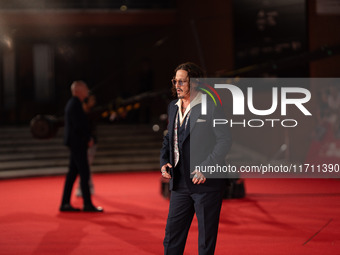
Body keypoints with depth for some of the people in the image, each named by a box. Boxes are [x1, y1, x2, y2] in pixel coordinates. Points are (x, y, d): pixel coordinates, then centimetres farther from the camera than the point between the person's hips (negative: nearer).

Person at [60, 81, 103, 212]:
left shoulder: (72, 104, 17)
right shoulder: (75, 105, -15)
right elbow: (78, 126, -21)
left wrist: (88, 138, 11)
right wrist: (88, 140, -11)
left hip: (75, 143, 10)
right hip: (77, 143, -10)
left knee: (72, 173, 10)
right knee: (84, 173, -6)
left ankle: (65, 203, 11)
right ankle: (88, 204, -2)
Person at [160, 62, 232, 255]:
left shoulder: (211, 107, -10)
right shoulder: (173, 107, 11)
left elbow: (225, 140, -14)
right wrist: (164, 162, 5)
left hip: (206, 183, -6)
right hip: (180, 183, 6)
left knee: (206, 235, 4)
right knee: (172, 233, 8)